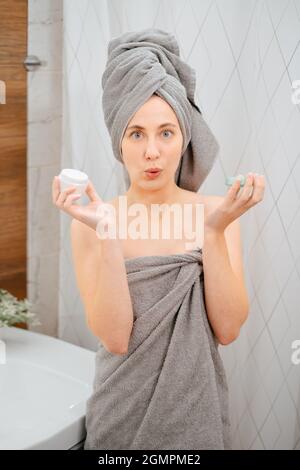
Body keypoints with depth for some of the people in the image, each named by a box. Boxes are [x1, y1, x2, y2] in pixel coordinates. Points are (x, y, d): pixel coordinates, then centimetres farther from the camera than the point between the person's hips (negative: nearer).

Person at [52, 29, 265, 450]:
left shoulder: (215, 211, -6)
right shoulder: (91, 222, -10)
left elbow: (227, 330, -13)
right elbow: (115, 338, -18)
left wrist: (214, 232, -22)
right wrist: (109, 235, -27)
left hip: (198, 410, 1)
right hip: (123, 412, -1)